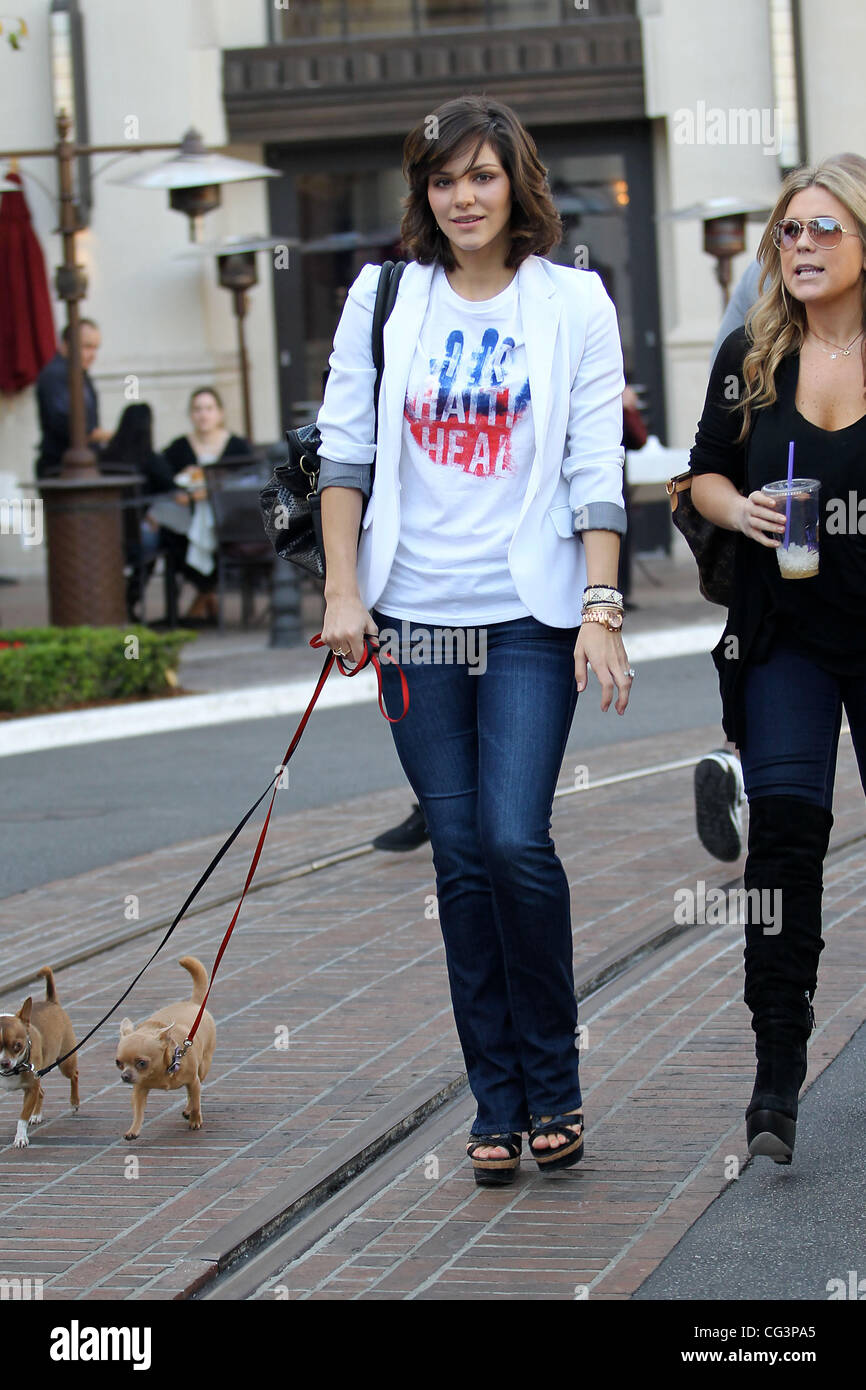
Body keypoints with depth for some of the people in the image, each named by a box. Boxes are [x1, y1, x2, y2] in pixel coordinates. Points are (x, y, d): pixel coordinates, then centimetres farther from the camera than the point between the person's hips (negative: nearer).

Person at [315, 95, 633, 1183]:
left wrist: (601, 609, -7)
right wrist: (343, 592, 1)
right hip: (416, 613, 2)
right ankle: (497, 1102, 13)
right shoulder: (382, 299, 6)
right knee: (461, 856, 4)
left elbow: (596, 469, 0)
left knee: (516, 841, -13)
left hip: (530, 614, -2)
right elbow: (344, 450, 9)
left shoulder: (572, 301, 2)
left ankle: (553, 1083, 6)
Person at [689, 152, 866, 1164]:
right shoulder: (751, 356, 3)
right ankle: (777, 1074, -10)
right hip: (783, 636, 1)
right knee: (784, 829, -12)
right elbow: (706, 473, 9)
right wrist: (741, 509, -10)